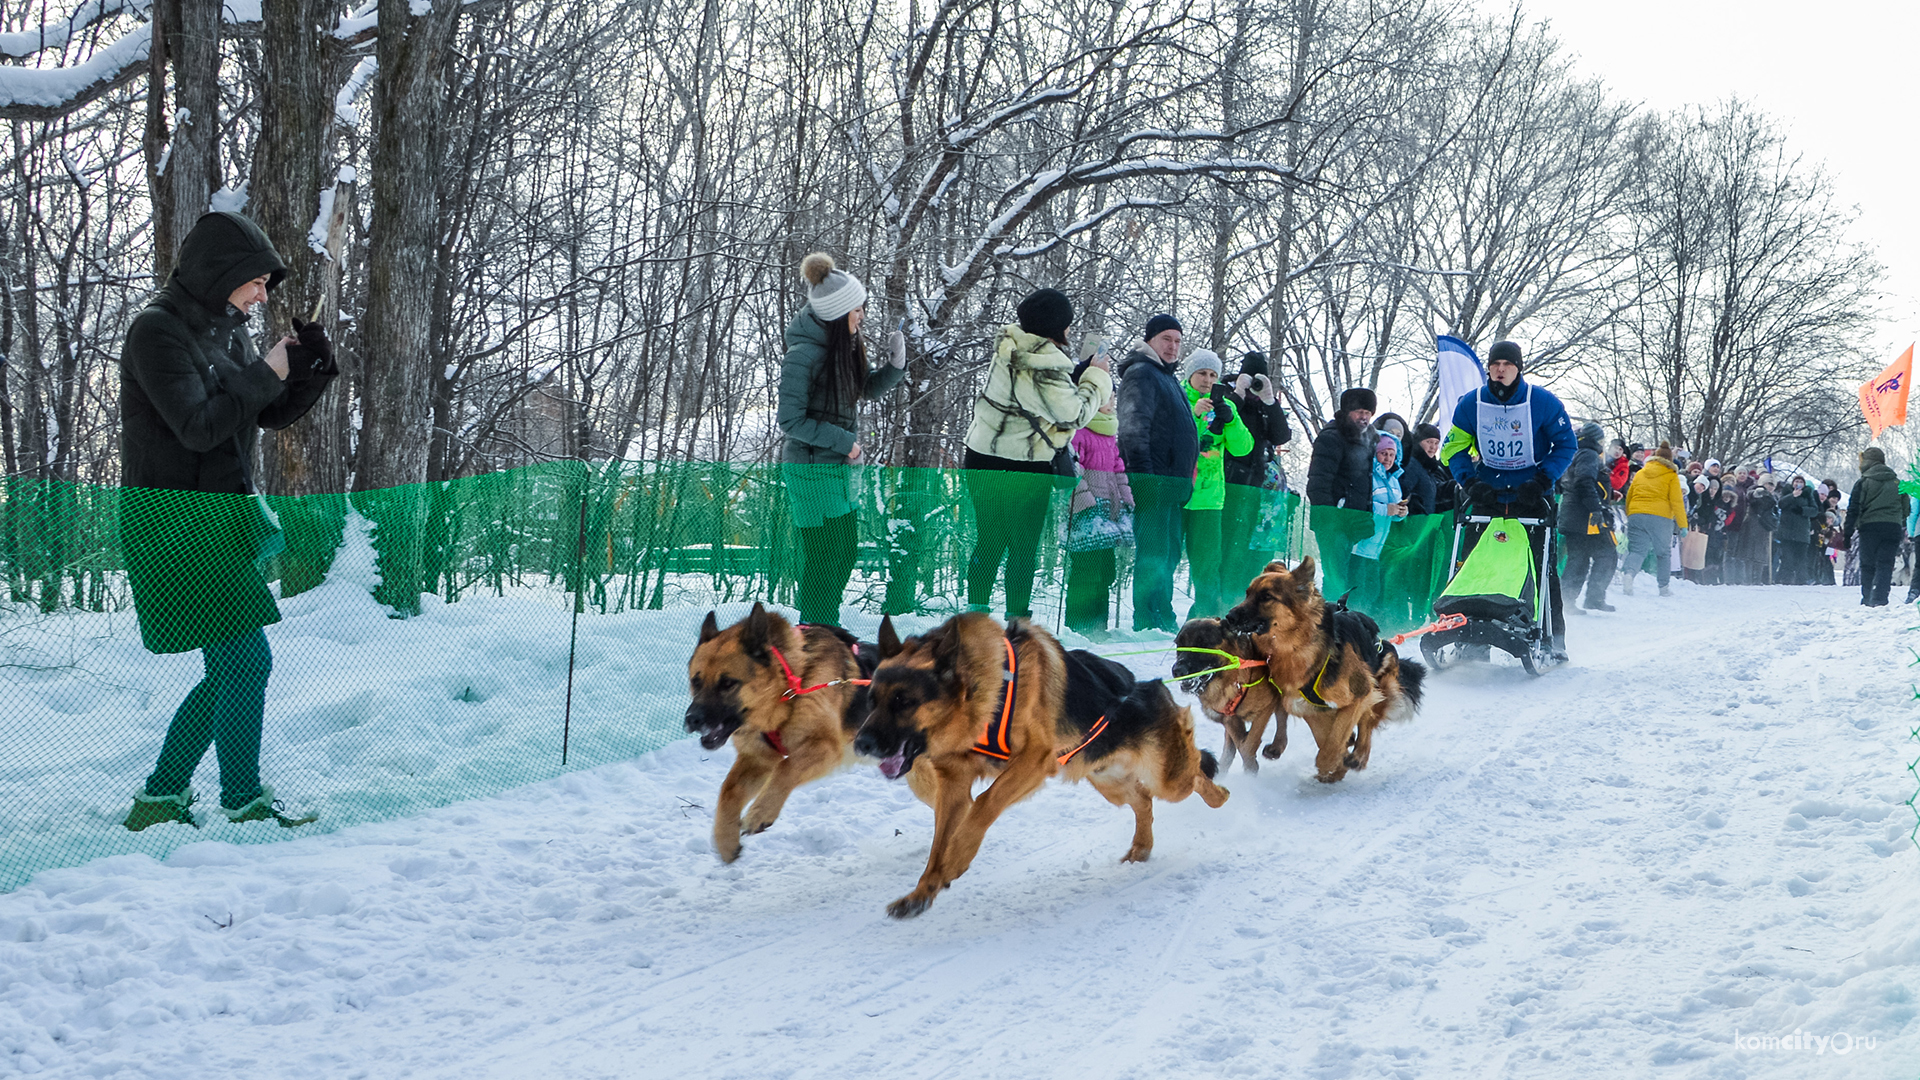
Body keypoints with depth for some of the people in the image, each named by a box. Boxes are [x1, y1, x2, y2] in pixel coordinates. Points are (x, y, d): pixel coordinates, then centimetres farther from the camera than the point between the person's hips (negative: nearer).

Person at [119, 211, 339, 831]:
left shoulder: (225, 331, 14)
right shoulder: (157, 329, -12)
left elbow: (271, 415, 18)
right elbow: (196, 427, -21)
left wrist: (310, 367, 0)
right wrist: (265, 375, -13)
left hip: (218, 518, 9)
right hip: (173, 518, -9)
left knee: (232, 668, 11)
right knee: (246, 660, -10)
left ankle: (160, 798, 19)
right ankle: (243, 803, -1)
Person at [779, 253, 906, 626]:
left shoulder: (844, 344, 3)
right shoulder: (803, 355, -21)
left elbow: (865, 390, 16)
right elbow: (790, 420, -19)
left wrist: (894, 365, -3)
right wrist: (844, 442, -18)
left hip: (839, 464, 9)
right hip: (811, 468, -9)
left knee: (846, 549, 16)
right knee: (824, 553, -2)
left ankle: (827, 627, 30)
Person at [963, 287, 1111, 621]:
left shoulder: (1008, 346, 2)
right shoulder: (1046, 367, -23)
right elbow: (1076, 414, -12)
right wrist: (1097, 377, -1)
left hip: (983, 458, 7)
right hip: (1026, 468, -7)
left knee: (987, 540, 14)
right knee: (1024, 544, 6)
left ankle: (976, 607, 17)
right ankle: (1017, 615, 10)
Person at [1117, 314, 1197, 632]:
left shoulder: (1167, 376, 24)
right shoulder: (1141, 373, -7)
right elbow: (1132, 427, -16)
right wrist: (1142, 472, -22)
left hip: (1172, 484, 10)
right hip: (1152, 482, -10)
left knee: (1169, 553, 12)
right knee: (1153, 553, -11)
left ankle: (1162, 622, 18)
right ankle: (1150, 622, -10)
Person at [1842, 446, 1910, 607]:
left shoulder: (1863, 482, -1)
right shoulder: (1897, 483, 13)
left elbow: (1853, 509, -4)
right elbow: (1906, 509, 18)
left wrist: (1847, 533, -2)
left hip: (1869, 527, -2)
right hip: (1893, 528, 2)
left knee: (1867, 565, 7)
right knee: (1885, 564, 0)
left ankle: (1867, 598, 6)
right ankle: (1879, 598, -14)